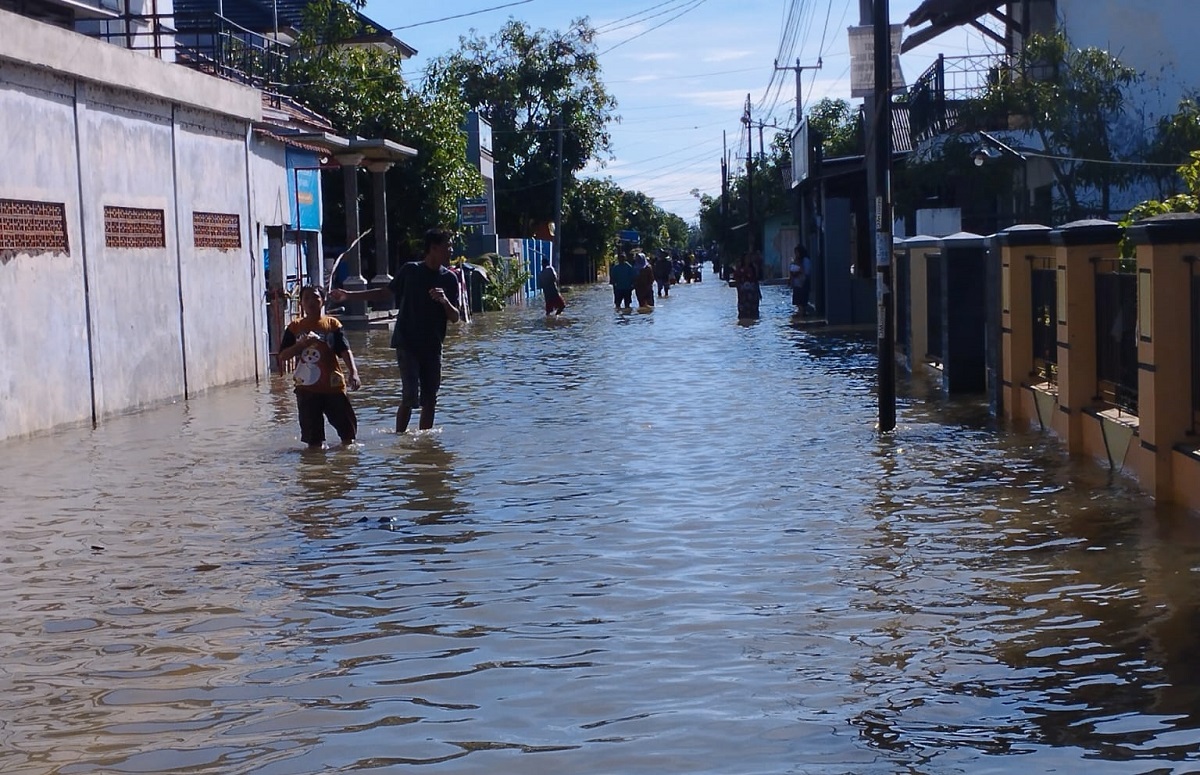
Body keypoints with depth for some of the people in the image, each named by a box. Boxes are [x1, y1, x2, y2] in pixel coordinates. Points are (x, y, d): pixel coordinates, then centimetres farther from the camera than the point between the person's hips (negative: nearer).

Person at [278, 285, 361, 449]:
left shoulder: (333, 324, 2)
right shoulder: (294, 328, 5)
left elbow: (345, 351, -6)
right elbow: (282, 356, 1)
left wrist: (353, 372, -22)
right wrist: (302, 344, -14)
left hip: (333, 385, 0)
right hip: (307, 388, 0)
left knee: (348, 430, 5)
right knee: (313, 438, 2)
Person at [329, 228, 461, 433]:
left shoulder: (449, 279, 3)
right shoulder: (410, 270, -2)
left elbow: (455, 318, 2)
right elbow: (385, 293, 11)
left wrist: (445, 301, -19)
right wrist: (349, 296, 8)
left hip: (432, 346, 3)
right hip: (407, 344, -3)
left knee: (430, 400, 5)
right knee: (410, 396, -12)